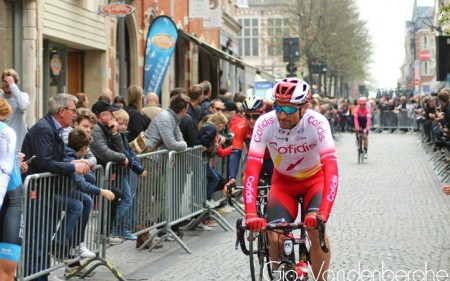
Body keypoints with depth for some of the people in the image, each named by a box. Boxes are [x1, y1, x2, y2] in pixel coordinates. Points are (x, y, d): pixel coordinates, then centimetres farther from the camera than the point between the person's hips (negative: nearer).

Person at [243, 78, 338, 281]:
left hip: (315, 179, -1)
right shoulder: (265, 123, -27)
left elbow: (331, 169, -38)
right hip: (283, 182, 2)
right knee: (275, 238, -15)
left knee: (316, 230, -26)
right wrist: (250, 214, -44)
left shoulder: (316, 123, -31)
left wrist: (323, 214, -50)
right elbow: (252, 170, -32)